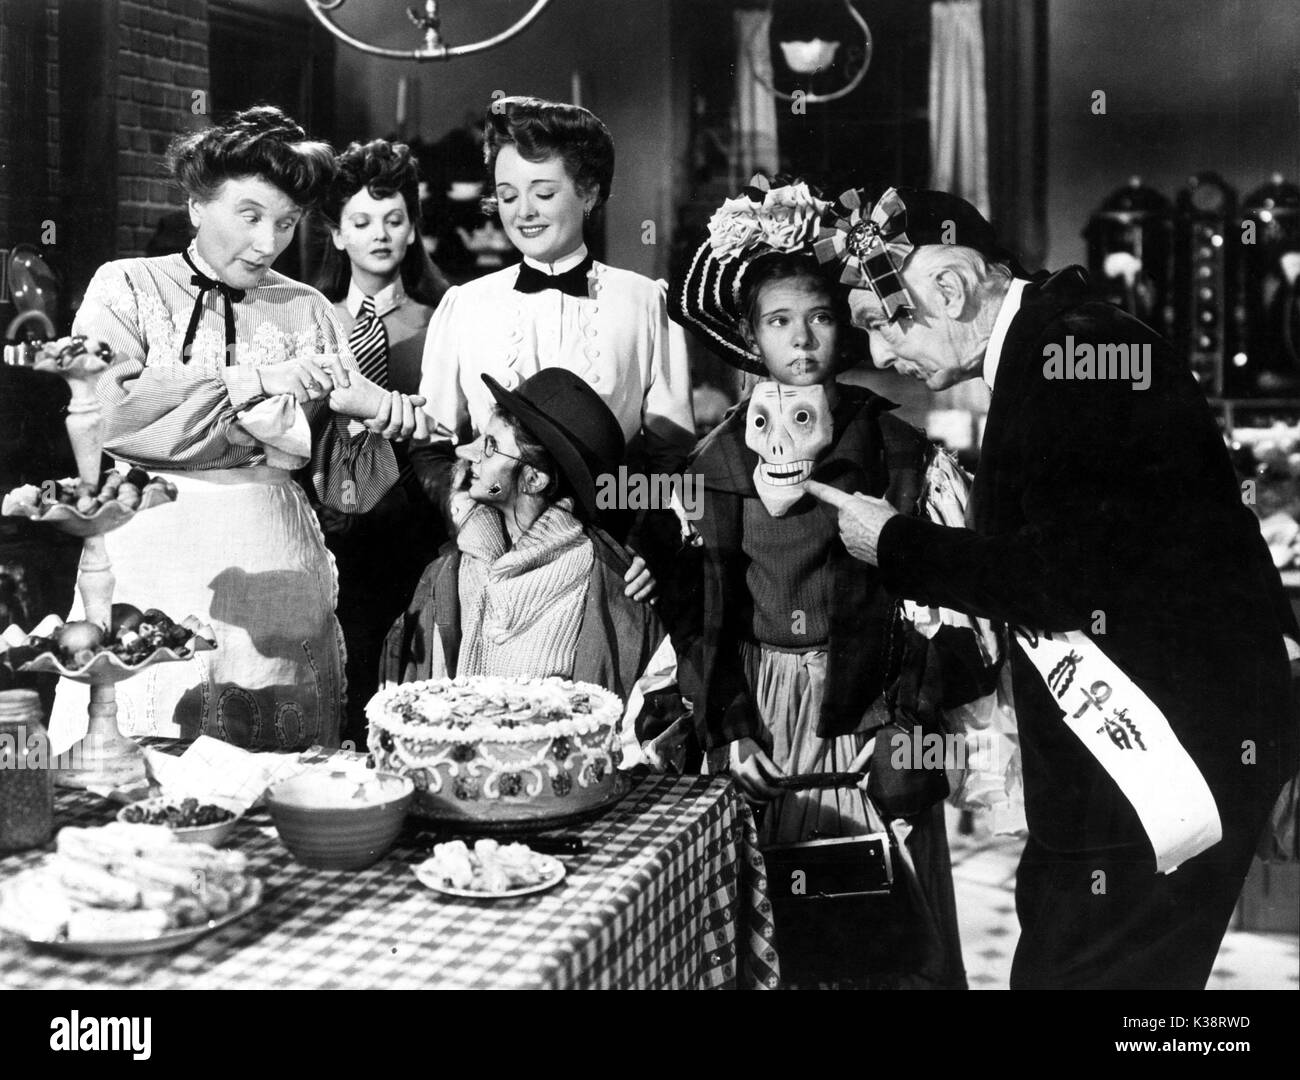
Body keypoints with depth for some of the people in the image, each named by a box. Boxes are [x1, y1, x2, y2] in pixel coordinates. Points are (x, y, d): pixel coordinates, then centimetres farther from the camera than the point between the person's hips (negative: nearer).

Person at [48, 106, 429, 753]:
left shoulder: (307, 311, 11)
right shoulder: (126, 288, 7)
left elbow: (344, 484, 6)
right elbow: (105, 412, -13)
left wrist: (388, 414, -14)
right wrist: (256, 382, -11)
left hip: (274, 574, 2)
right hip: (148, 572, -1)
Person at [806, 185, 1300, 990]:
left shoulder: (1073, 348, -17)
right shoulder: (1062, 341, 12)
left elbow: (1064, 578, -21)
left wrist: (896, 544, -10)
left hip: (1168, 756, -10)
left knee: (1081, 968, -3)